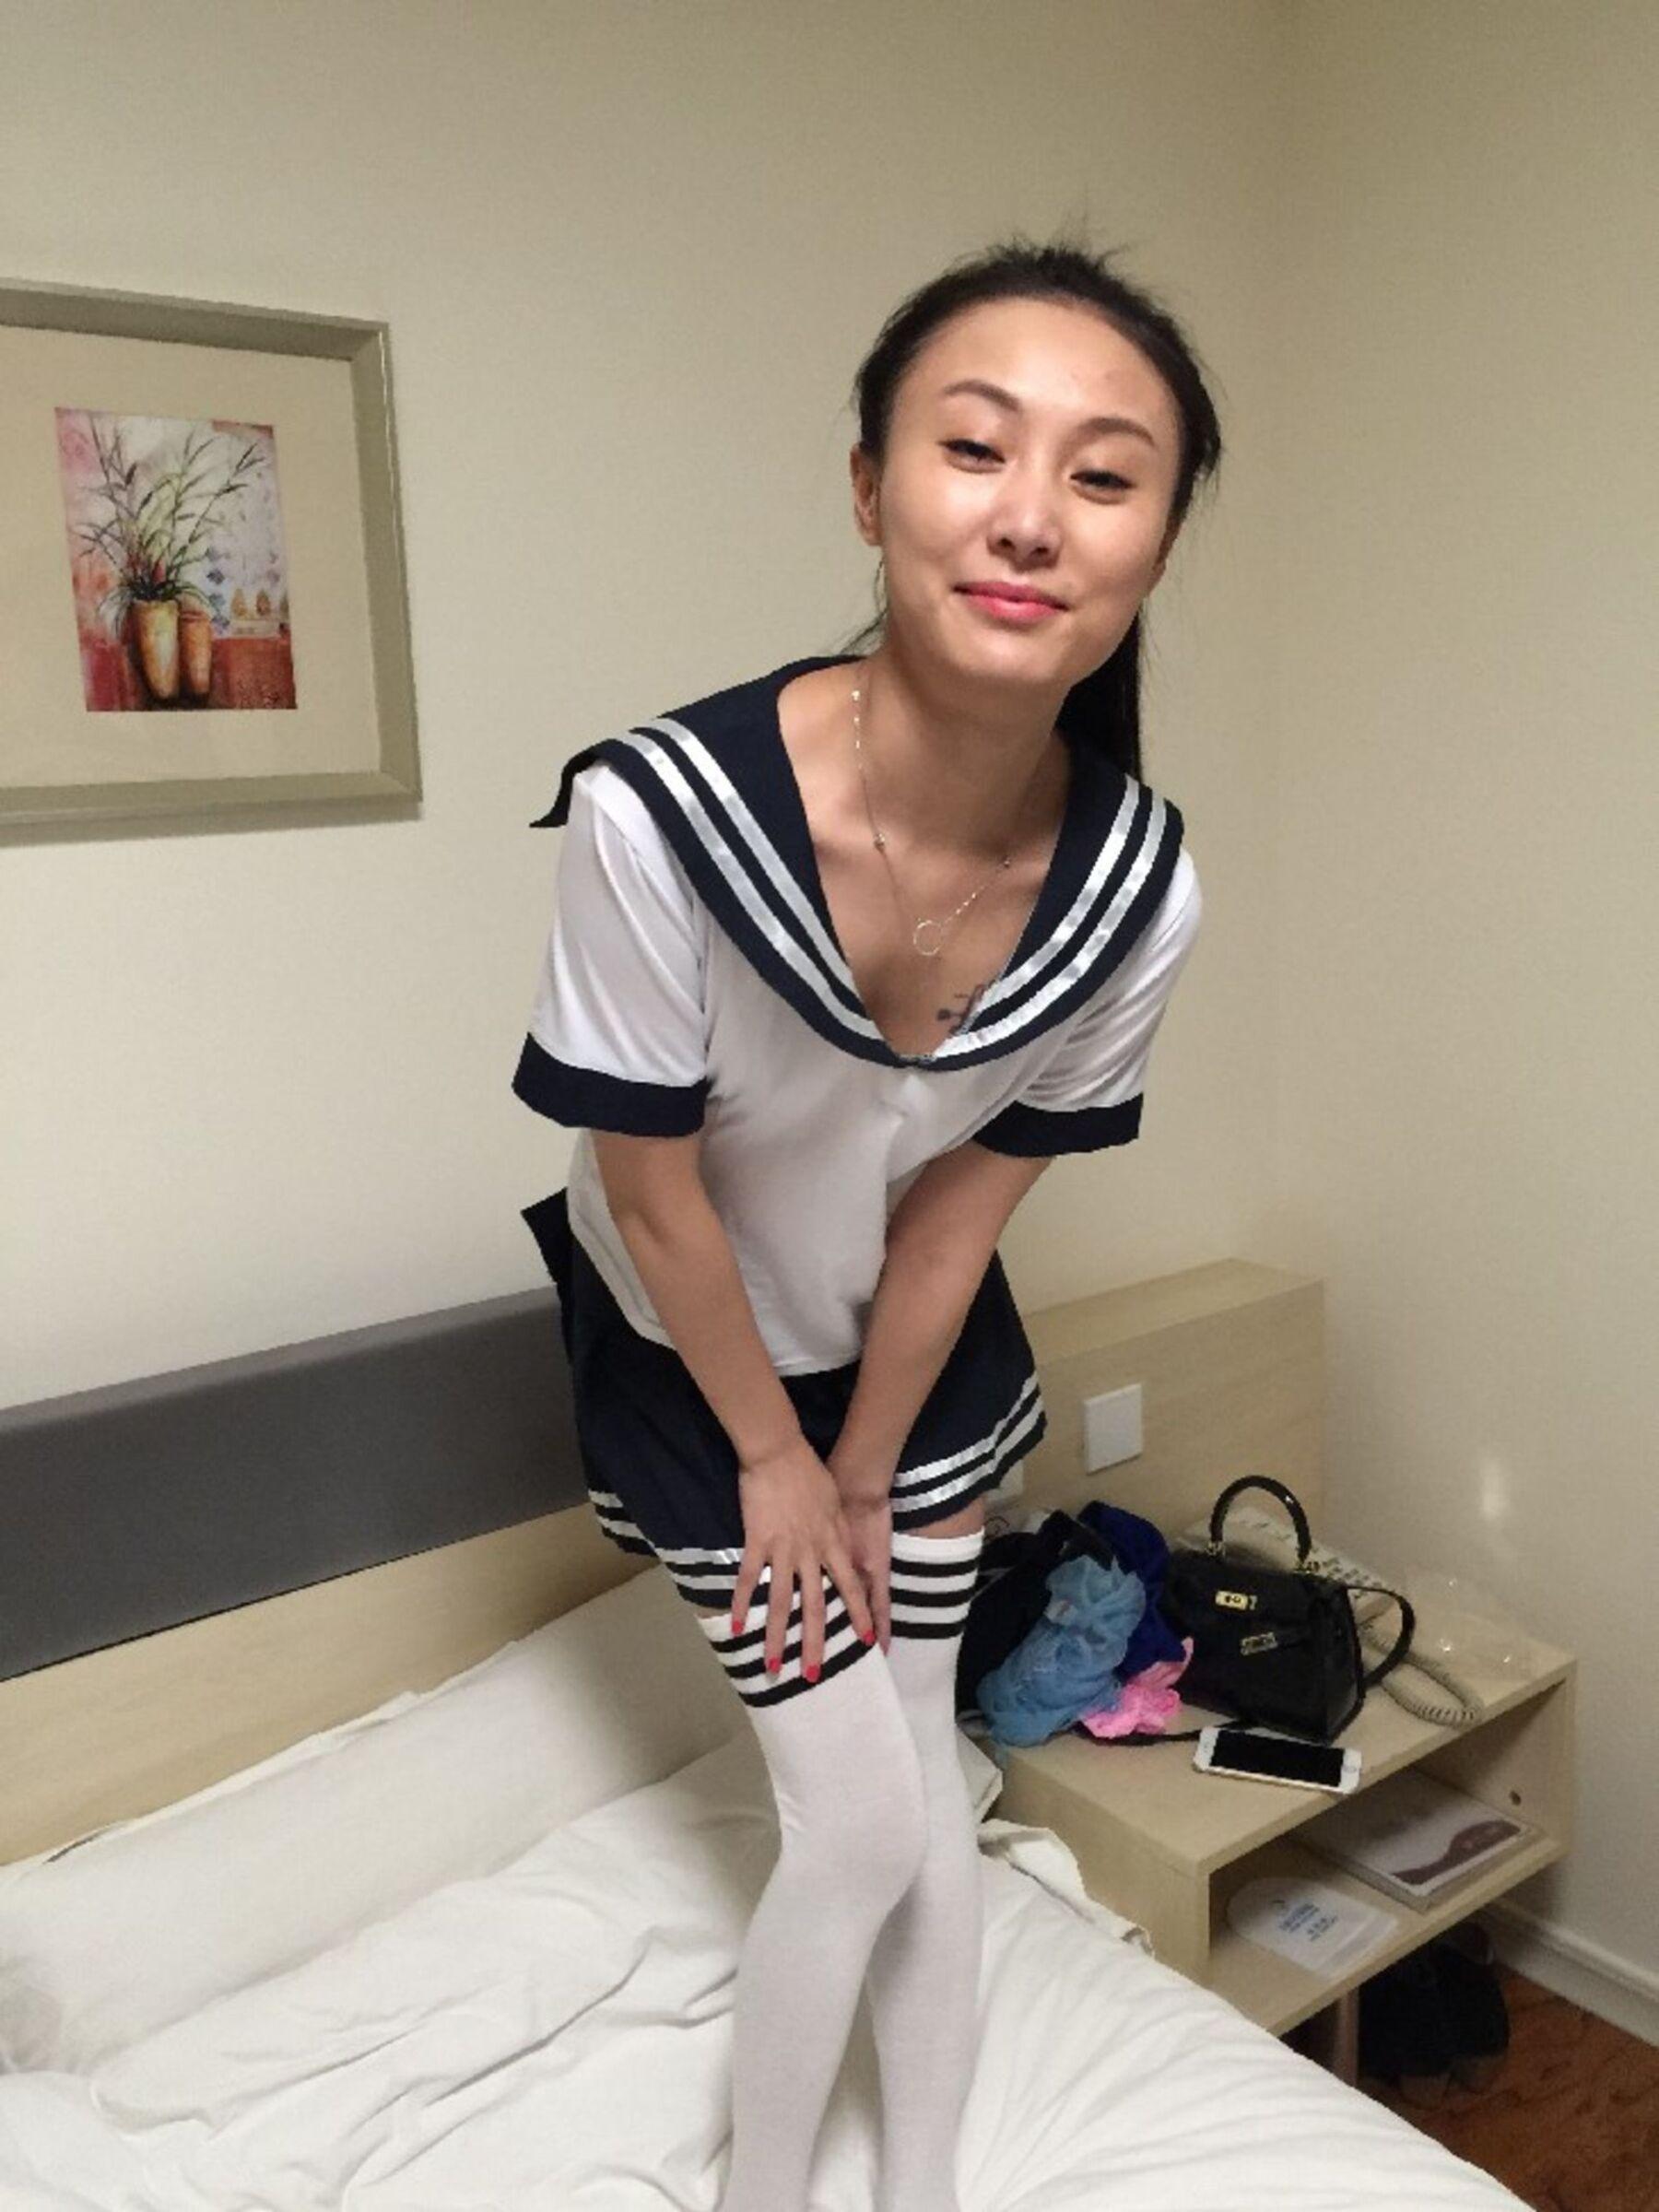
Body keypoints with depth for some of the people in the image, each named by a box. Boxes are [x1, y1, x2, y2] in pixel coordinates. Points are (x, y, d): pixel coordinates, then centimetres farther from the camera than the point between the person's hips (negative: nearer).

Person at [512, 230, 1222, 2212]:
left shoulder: (1141, 884, -24)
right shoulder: (659, 809, -37)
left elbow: (967, 1194, -11)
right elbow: (650, 1186, -22)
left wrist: (864, 1476, -1)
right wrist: (774, 1463, -9)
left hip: (917, 1347, 4)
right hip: (698, 1353, -3)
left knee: (919, 1768, 15)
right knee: (864, 1819, 4)